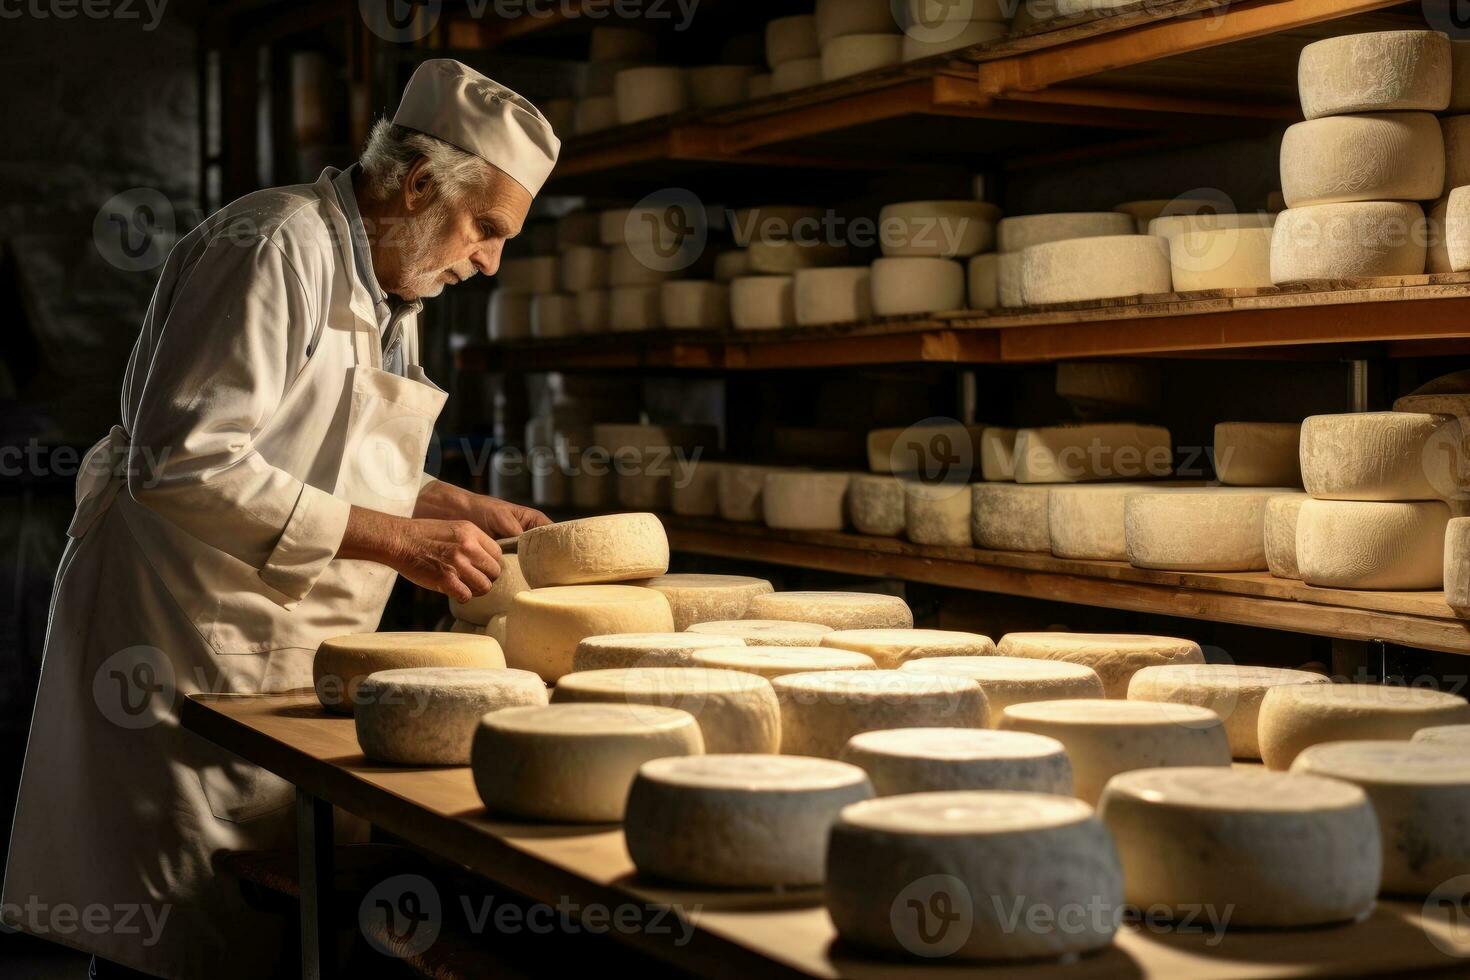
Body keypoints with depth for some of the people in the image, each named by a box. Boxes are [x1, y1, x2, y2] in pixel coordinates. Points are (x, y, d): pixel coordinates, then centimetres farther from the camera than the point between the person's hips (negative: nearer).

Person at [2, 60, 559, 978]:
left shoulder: (385, 286, 14)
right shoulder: (278, 247, -16)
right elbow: (181, 463, -25)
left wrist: (462, 508, 9)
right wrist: (393, 539, -23)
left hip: (288, 659, 9)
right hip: (191, 646, -9)